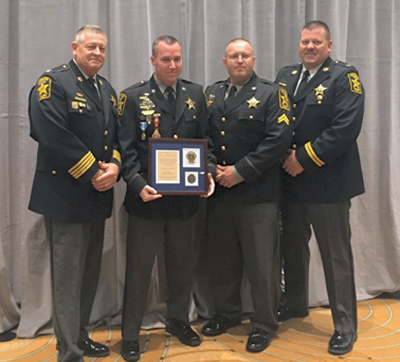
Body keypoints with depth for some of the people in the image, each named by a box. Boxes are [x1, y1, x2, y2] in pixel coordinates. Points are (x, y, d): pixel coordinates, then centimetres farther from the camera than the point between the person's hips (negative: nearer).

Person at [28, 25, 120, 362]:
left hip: (98, 195, 8)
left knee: (90, 272, 16)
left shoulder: (107, 89, 15)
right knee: (68, 276, 1)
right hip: (66, 195, -8)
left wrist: (114, 165, -8)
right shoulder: (53, 83, -9)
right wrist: (92, 173, -19)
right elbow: (53, 135, -21)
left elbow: (116, 135, 13)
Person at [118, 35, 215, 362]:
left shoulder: (195, 94, 7)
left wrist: (208, 173, -10)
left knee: (182, 263, 17)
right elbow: (127, 149, -7)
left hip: (185, 196, 3)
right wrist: (138, 184, -20)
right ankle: (130, 335, 23)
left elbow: (205, 139, 7)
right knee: (139, 267, 7)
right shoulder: (133, 97, -2)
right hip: (147, 197, -3)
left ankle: (178, 320, 38)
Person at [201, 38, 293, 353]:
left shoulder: (272, 94, -2)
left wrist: (240, 171, -16)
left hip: (258, 194, -4)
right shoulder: (211, 94, 14)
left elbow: (278, 139, -13)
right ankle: (227, 314, 35)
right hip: (218, 191, 5)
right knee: (222, 259, 15)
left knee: (261, 262, 4)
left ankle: (264, 325, 22)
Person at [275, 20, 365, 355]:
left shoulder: (344, 77, -6)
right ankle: (295, 304, 40)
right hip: (290, 181, 6)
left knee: (336, 256, 3)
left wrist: (304, 158, -18)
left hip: (328, 183, -6)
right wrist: (284, 157, -8)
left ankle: (345, 326, 18)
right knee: (292, 247, 19)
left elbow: (346, 127, -18)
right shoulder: (285, 76, 12)